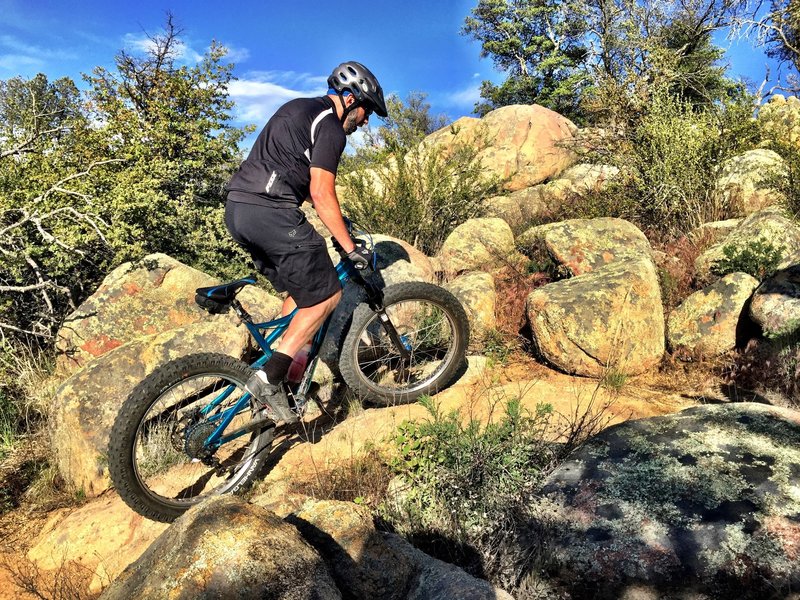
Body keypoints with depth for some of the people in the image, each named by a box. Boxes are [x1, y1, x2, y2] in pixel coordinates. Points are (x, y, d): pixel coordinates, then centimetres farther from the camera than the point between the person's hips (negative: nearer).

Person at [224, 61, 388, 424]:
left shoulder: (298, 108, 26)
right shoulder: (331, 128, -3)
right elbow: (322, 194, -12)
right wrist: (351, 247, -8)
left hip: (237, 208, 10)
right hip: (271, 213, -10)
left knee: (302, 292, 19)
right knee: (326, 295, -1)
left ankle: (278, 373, 20)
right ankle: (269, 378, -7)